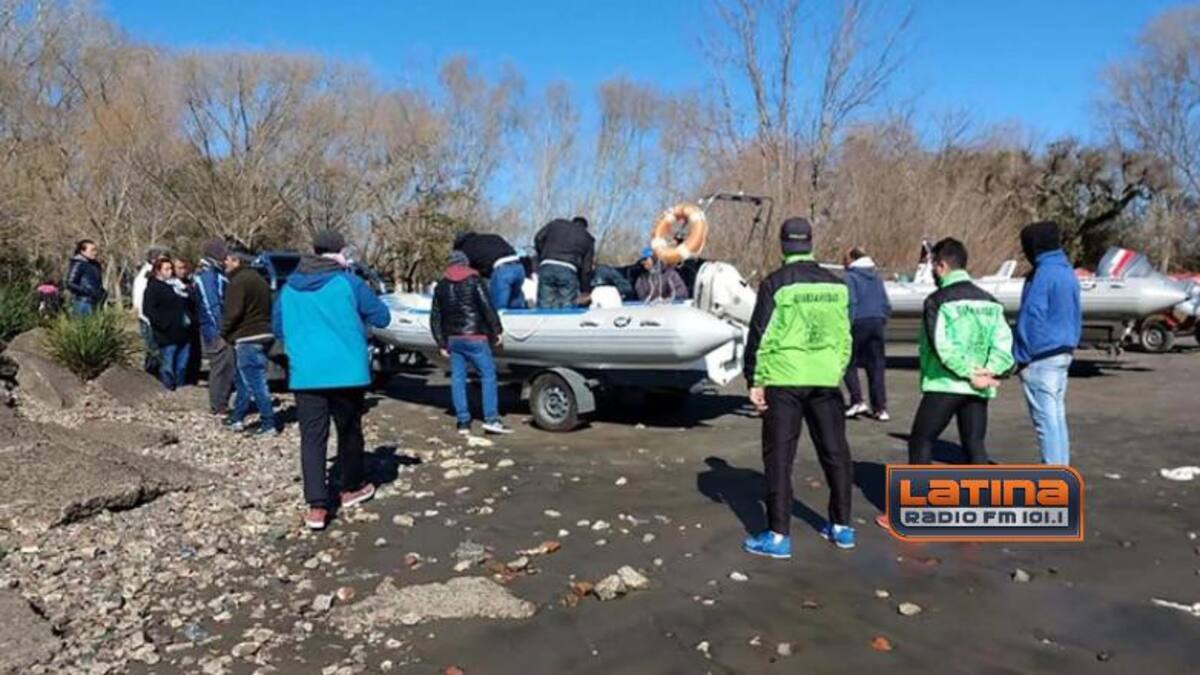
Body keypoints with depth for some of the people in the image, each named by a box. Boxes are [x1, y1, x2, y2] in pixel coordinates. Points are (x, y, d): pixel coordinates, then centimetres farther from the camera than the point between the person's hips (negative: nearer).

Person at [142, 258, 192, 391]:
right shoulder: (153, 287, -4)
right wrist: (164, 324, -19)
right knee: (167, 368, -3)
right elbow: (148, 309, -15)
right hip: (167, 336, -7)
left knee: (182, 367, 13)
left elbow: (186, 304, 29)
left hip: (183, 334, 7)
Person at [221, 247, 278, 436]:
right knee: (243, 379, 20)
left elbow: (233, 312, -18)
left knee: (256, 383, -9)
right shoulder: (258, 279, 19)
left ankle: (268, 424, -9)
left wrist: (225, 333, -3)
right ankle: (237, 417, 27)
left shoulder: (239, 281, -11)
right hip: (263, 334, 10)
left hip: (247, 339, -10)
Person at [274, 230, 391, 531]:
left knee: (312, 437, 2)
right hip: (346, 371, -2)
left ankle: (317, 506, -3)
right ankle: (351, 488, 31)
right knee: (349, 430, 15)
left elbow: (280, 329, 17)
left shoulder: (289, 288, 7)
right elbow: (382, 317, -1)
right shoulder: (348, 283, -6)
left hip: (304, 374, 3)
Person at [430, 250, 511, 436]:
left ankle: (463, 422, 7)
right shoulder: (474, 280, -1)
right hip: (474, 337, -5)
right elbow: (486, 307, -10)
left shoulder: (440, 286, 13)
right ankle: (491, 419, -9)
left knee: (457, 378, 6)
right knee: (488, 375, -2)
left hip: (453, 339, 5)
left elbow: (435, 319, 11)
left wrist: (442, 344, 15)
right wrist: (497, 330, -3)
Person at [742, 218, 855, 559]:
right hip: (825, 381, 5)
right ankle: (842, 526, 26)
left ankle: (778, 536, 4)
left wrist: (755, 380, -3)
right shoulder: (836, 284, 8)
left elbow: (760, 336, -9)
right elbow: (844, 337, 12)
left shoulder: (776, 283, -7)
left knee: (779, 457, 2)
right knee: (835, 452, 15)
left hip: (784, 380, -4)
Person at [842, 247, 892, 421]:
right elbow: (887, 305, 17)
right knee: (876, 367, 7)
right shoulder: (876, 277, 17)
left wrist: (846, 327, -13)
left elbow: (851, 303, -14)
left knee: (850, 364, 6)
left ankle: (858, 401, -6)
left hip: (859, 323, -6)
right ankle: (880, 408, 6)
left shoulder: (851, 277, -4)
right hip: (877, 323, 6)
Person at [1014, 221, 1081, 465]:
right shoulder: (1068, 272, 14)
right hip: (1063, 354, 9)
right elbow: (1075, 317, 19)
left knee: (1046, 420, -5)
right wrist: (1070, 345, 22)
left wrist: (1020, 357, -13)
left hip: (1041, 358, -9)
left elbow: (1031, 318, -17)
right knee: (1057, 417, 14)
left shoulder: (1044, 274, -15)